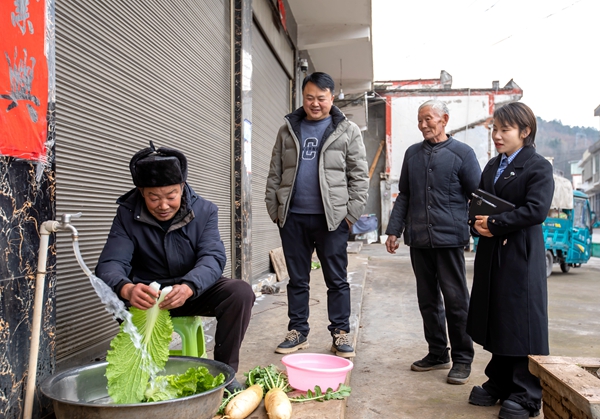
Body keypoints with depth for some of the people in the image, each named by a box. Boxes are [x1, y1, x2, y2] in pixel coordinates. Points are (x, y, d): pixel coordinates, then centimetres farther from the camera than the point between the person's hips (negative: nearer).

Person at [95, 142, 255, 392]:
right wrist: (127, 289, -47)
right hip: (148, 295, 0)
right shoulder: (128, 214, -10)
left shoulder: (204, 211, -8)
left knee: (241, 292, -26)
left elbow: (213, 258, -22)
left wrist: (189, 287, -45)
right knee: (121, 301, -33)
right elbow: (110, 264, -21)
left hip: (196, 291, 1)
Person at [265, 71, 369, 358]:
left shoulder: (347, 131, 4)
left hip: (331, 218, -2)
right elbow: (275, 174, 12)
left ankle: (340, 333, 16)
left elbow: (359, 176, 1)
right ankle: (297, 332, 21)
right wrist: (274, 210, 4)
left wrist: (351, 214, -6)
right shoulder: (288, 130, 12)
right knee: (297, 279, 10)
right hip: (293, 217, 3)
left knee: (337, 280, 5)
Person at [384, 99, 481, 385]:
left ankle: (462, 359, 13)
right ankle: (438, 353, 24)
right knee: (428, 300, 11)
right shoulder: (412, 153, 14)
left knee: (455, 300, -1)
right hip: (418, 239, 5)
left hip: (449, 238, -5)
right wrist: (394, 230, 10)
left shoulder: (462, 153, 1)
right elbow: (403, 196, 16)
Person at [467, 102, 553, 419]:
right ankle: (499, 383, 27)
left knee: (523, 321, 0)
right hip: (491, 254, 7)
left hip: (521, 255, -7)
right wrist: (478, 224, -4)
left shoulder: (538, 167, -7)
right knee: (496, 318, 13)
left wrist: (494, 224, -18)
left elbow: (536, 210, -18)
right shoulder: (492, 166, 15)